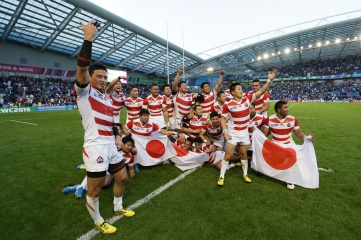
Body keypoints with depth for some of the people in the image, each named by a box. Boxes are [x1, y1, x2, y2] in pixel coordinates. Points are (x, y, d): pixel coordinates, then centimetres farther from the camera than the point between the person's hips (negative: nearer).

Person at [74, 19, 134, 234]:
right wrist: (89, 39, -23)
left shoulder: (108, 98, 17)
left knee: (122, 177, 18)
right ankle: (98, 222, 31)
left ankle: (118, 208, 42)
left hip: (111, 145, 8)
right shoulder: (84, 92, -4)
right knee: (95, 190, 6)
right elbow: (82, 68, -22)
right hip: (96, 147, -8)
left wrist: (117, 136, 11)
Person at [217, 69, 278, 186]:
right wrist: (225, 131, -15)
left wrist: (270, 80, -18)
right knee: (228, 155, 0)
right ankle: (221, 177, 14)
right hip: (233, 133, -3)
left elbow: (261, 91, -8)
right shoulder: (228, 105, -12)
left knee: (244, 154, 16)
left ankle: (245, 175, 34)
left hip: (244, 132, 3)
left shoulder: (247, 99, -5)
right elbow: (223, 118, -5)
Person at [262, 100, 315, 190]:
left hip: (289, 146, 1)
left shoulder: (293, 119, -3)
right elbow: (264, 134, -6)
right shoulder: (270, 119, -8)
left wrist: (306, 137, -21)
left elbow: (299, 134, 0)